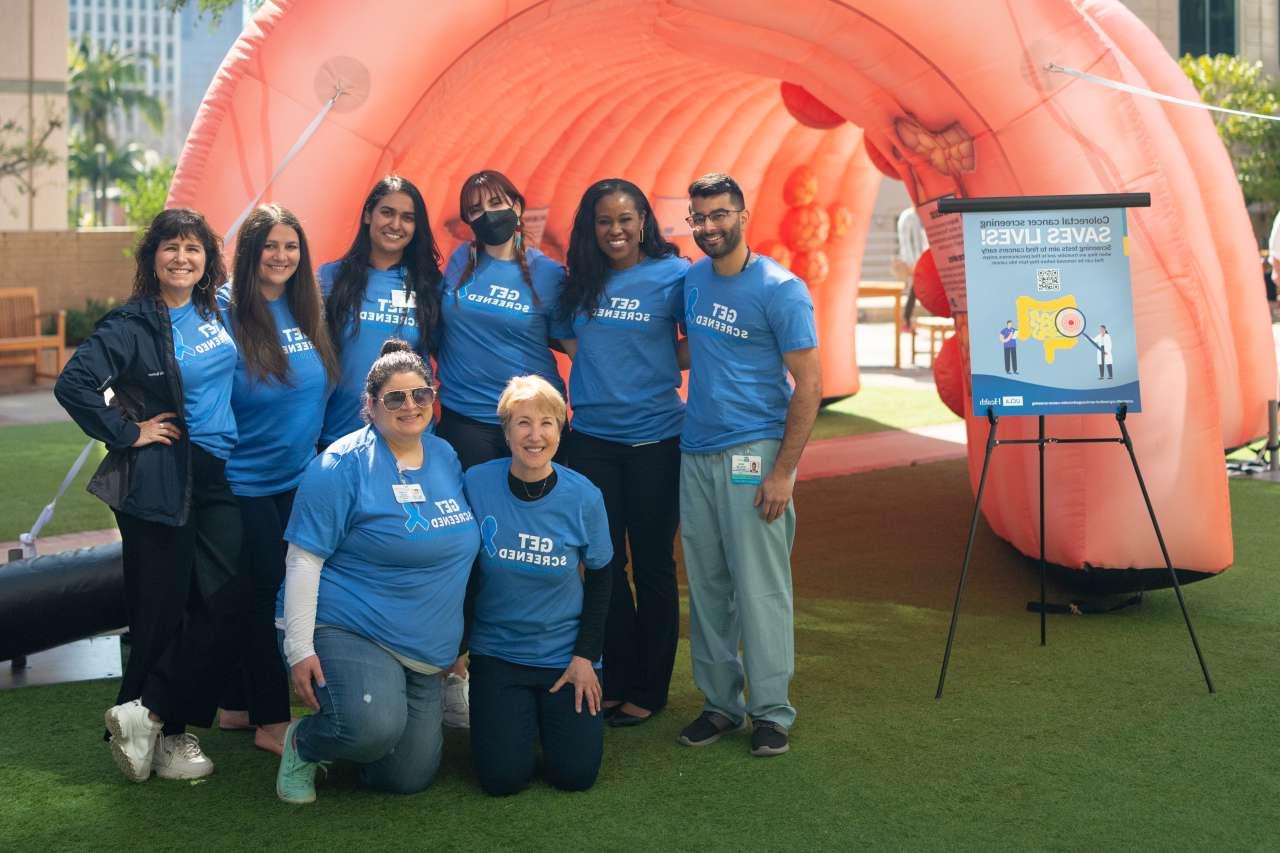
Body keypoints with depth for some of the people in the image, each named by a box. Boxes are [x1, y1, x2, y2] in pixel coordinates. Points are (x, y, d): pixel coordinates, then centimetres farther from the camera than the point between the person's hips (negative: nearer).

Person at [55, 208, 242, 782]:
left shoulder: (217, 313, 9)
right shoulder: (134, 325, -9)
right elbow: (74, 385, -20)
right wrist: (127, 434, -14)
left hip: (217, 477, 6)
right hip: (158, 482, -6)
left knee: (222, 602, -3)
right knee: (161, 611, -1)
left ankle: (147, 715, 8)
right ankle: (165, 731, 12)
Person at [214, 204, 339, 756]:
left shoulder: (303, 309, 6)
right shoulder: (224, 311, -13)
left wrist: (312, 446, 15)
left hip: (296, 477, 6)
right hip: (246, 479, -6)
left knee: (264, 592, 11)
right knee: (263, 593, -1)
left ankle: (237, 706, 23)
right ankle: (270, 721, 8)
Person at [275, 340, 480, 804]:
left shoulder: (446, 457, 9)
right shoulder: (341, 465, -11)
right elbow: (302, 560, -13)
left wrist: (457, 643, 18)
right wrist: (299, 648, -18)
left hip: (426, 650, 6)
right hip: (348, 631, -6)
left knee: (409, 780, 3)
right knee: (374, 727, -34)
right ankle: (302, 743, -1)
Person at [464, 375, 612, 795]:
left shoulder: (584, 497, -11)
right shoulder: (476, 484, -13)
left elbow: (599, 578, 2)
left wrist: (585, 655, -4)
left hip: (565, 654, 0)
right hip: (497, 650, 0)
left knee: (576, 773, -7)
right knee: (503, 777, -10)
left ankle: (550, 714, 26)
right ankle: (518, 717, 23)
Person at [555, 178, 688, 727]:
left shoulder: (673, 274, -4)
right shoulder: (578, 280, 7)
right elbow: (566, 337, 17)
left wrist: (656, 368, -10)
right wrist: (604, 367, 3)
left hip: (654, 438, -3)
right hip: (591, 437, 4)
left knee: (652, 565, 5)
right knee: (604, 563, 9)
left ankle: (649, 690, 15)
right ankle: (615, 681, 20)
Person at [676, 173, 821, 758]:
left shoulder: (780, 289, -7)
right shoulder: (691, 280, 10)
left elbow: (809, 384, -9)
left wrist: (783, 471, -15)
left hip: (754, 453, -6)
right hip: (695, 454, 6)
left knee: (759, 586, -4)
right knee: (706, 587, 9)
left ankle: (771, 711, 6)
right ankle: (720, 702, 19)